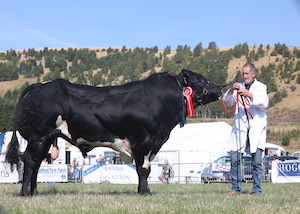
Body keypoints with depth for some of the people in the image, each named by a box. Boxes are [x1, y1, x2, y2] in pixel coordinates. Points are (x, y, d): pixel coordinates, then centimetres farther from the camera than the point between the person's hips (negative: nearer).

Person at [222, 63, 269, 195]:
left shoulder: (260, 87, 6)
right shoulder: (239, 87, 17)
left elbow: (264, 103, -10)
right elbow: (227, 103, 8)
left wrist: (249, 95, -21)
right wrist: (231, 90, -10)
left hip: (256, 127, -3)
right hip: (240, 127, 3)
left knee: (257, 161, -6)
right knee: (235, 158, -2)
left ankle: (257, 189, 3)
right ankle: (236, 188, 8)